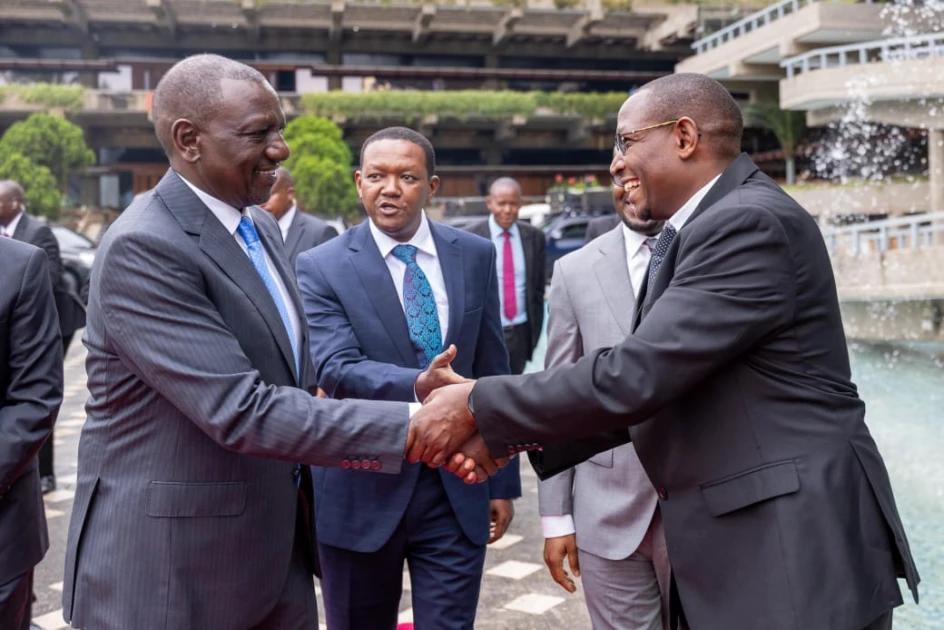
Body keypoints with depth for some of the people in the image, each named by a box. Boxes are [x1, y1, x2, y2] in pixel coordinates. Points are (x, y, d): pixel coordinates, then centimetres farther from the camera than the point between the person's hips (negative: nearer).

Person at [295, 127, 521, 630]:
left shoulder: (475, 256, 3)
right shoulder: (321, 268, -7)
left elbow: (492, 372, 6)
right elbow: (336, 369, -19)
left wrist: (502, 480, 7)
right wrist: (415, 386, -38)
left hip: (457, 489, 2)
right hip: (363, 492, -1)